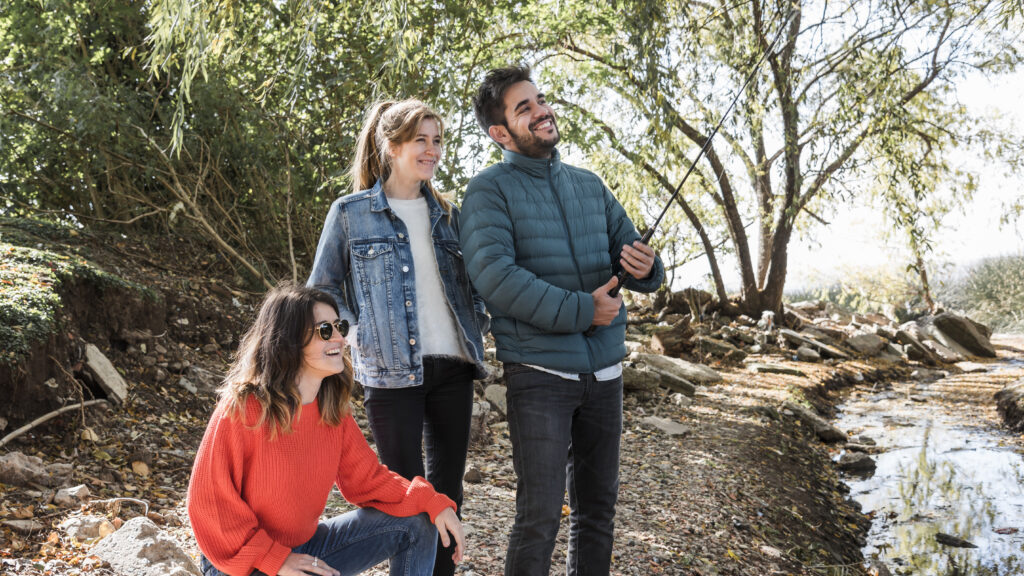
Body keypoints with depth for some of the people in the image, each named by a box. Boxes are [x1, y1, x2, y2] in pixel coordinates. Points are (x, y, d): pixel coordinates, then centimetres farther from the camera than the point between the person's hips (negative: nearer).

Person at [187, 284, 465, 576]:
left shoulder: (333, 408, -2)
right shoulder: (242, 409, -22)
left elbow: (366, 478, 3)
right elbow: (208, 502, -18)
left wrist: (433, 504, -11)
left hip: (304, 546, 7)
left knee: (416, 524, -3)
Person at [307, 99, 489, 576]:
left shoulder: (446, 214, 13)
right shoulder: (351, 213, 0)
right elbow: (322, 290, 4)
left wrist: (479, 323, 8)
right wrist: (360, 335, -5)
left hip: (452, 366, 5)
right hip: (391, 372, -4)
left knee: (448, 486, 11)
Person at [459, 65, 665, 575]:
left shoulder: (589, 185, 12)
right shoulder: (489, 191, -6)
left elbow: (632, 254, 12)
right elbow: (494, 276, -19)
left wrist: (646, 268, -13)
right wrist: (580, 310, -19)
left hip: (604, 370, 6)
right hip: (539, 374, -5)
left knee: (597, 506, 15)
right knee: (539, 516, -2)